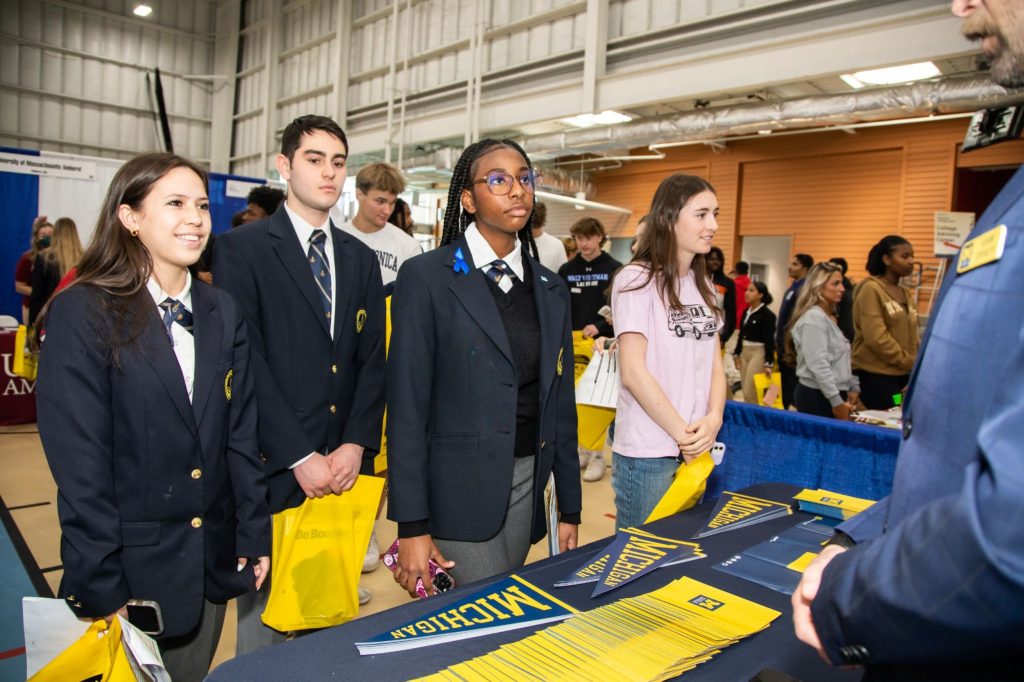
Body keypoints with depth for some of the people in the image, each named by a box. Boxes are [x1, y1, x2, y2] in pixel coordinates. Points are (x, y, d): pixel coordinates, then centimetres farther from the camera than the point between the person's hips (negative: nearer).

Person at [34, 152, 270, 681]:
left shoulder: (222, 312, 4)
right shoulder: (82, 312, -11)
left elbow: (240, 434, 5)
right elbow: (79, 463, -14)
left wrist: (254, 537, 3)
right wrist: (102, 587, -15)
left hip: (213, 565, 5)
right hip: (130, 570, -4)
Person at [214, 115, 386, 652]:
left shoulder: (361, 259, 13)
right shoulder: (242, 249, -3)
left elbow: (372, 360, 7)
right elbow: (246, 361, -10)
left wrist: (356, 445, -5)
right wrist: (300, 457, -13)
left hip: (344, 467, 4)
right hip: (275, 467, -4)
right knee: (266, 616, 8)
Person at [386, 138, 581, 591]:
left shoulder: (551, 289, 9)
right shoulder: (426, 277, -8)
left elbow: (560, 402, 11)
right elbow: (407, 405, -10)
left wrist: (570, 508, 11)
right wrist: (411, 526, -12)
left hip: (527, 484, 5)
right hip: (458, 485, -5)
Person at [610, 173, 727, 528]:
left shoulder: (703, 284, 12)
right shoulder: (636, 280, -11)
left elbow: (714, 363, 11)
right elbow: (634, 373, -16)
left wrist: (714, 419, -7)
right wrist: (682, 434, -12)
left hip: (697, 448, 7)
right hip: (647, 454, -7)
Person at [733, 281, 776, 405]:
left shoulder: (767, 314, -10)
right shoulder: (746, 312, 9)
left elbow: (769, 340, -12)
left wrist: (769, 363, -14)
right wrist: (737, 354, 15)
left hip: (758, 353, -7)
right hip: (744, 352, 7)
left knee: (750, 392, -8)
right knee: (746, 392, 10)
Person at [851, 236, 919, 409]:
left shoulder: (906, 293, 15)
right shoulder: (871, 289, -9)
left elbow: (912, 335, 16)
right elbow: (876, 338, -17)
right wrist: (911, 363, -12)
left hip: (904, 374, 7)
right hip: (875, 375, -7)